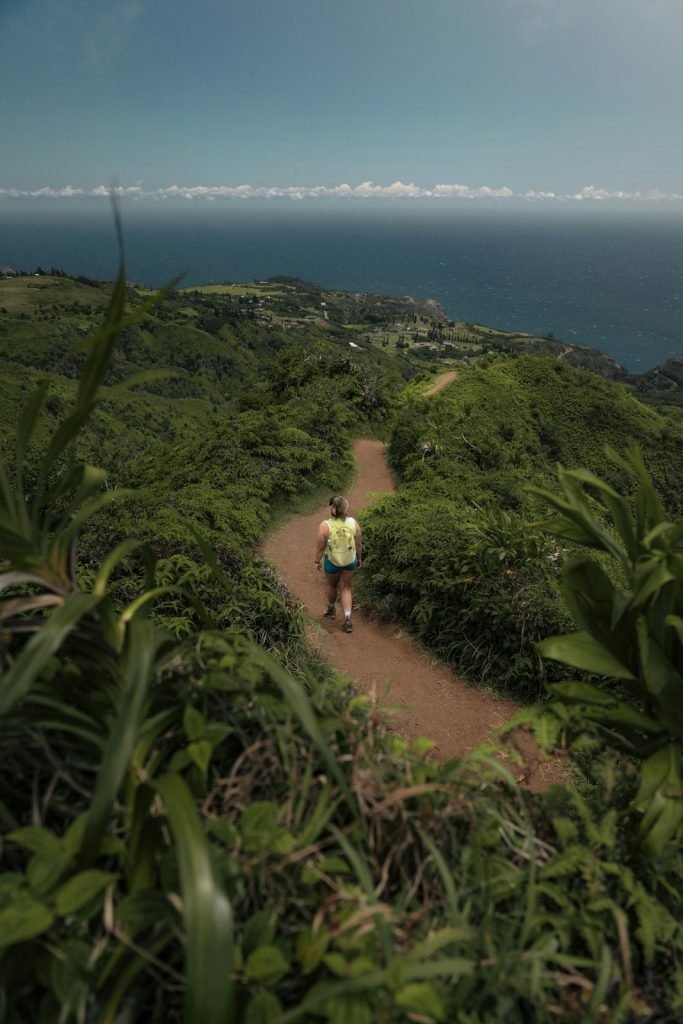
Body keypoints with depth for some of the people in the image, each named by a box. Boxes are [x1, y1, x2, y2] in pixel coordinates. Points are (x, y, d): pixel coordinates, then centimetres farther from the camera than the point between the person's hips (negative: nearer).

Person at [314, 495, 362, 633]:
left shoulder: (325, 526, -22)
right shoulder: (353, 523, -14)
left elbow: (320, 547, -14)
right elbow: (359, 544, -4)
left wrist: (317, 561, 4)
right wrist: (359, 559, 12)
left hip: (331, 561, -2)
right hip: (350, 561, 2)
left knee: (332, 586, 24)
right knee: (346, 588, 17)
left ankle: (331, 610, 48)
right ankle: (347, 619, 7)